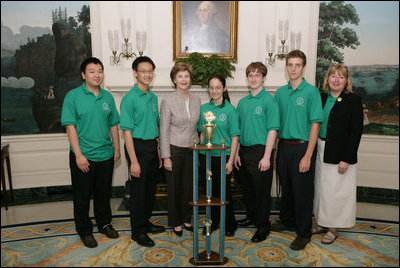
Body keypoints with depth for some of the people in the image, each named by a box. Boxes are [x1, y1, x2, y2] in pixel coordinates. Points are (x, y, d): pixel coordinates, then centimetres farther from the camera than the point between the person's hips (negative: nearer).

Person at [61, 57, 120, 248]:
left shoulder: (107, 97, 6)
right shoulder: (73, 96, -8)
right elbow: (70, 127, -12)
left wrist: (117, 148, 9)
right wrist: (79, 155, -16)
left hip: (106, 155, 4)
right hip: (83, 157, -4)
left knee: (103, 193, 18)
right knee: (82, 196, 9)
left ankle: (104, 223, 37)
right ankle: (84, 230, 27)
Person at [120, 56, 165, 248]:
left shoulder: (153, 97, 10)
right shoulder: (129, 98, -13)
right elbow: (127, 131, -16)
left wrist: (158, 152, 14)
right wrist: (134, 161, -20)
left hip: (152, 147, 7)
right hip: (138, 147, -7)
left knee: (150, 188, 16)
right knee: (139, 190, 2)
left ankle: (145, 222, 33)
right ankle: (137, 231, 17)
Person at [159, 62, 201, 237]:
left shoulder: (196, 100, 6)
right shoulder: (168, 101, -8)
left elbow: (197, 127, 12)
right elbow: (164, 131, -9)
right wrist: (166, 157, -12)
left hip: (191, 150, 4)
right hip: (174, 150, -4)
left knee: (189, 186, 11)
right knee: (174, 187, 7)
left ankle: (186, 219, 30)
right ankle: (175, 222, 24)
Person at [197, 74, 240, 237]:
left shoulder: (230, 109, -6)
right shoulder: (204, 108, 7)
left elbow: (234, 138, -7)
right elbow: (202, 133, 12)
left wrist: (230, 161, -12)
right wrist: (200, 154, 8)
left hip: (223, 156, -4)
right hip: (206, 156, 4)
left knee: (224, 192, 4)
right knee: (210, 191, 12)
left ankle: (230, 225, 23)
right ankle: (213, 222, 29)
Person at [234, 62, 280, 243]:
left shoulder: (269, 100, -8)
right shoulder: (242, 102, 11)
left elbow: (272, 130, -13)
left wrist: (266, 157, -17)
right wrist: (236, 153, 7)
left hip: (260, 150, -6)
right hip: (244, 151, 6)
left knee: (262, 191, 3)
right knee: (247, 189, 17)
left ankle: (263, 226, 18)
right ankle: (251, 218, 37)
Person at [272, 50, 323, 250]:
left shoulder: (311, 92, -8)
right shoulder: (280, 92, 8)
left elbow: (315, 125, -12)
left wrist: (307, 156, -16)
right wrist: (275, 149, 8)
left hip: (302, 147, -5)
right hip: (283, 147, 5)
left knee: (302, 191, 3)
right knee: (286, 188, 17)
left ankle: (304, 232, 18)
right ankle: (287, 221, 37)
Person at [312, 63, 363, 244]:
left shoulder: (353, 100, -7)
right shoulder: (321, 97, 7)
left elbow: (356, 131, -10)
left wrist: (346, 159, -15)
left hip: (339, 154, -5)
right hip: (320, 151, 5)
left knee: (335, 191, 3)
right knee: (321, 188, 13)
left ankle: (333, 228, 19)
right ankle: (322, 222, 30)